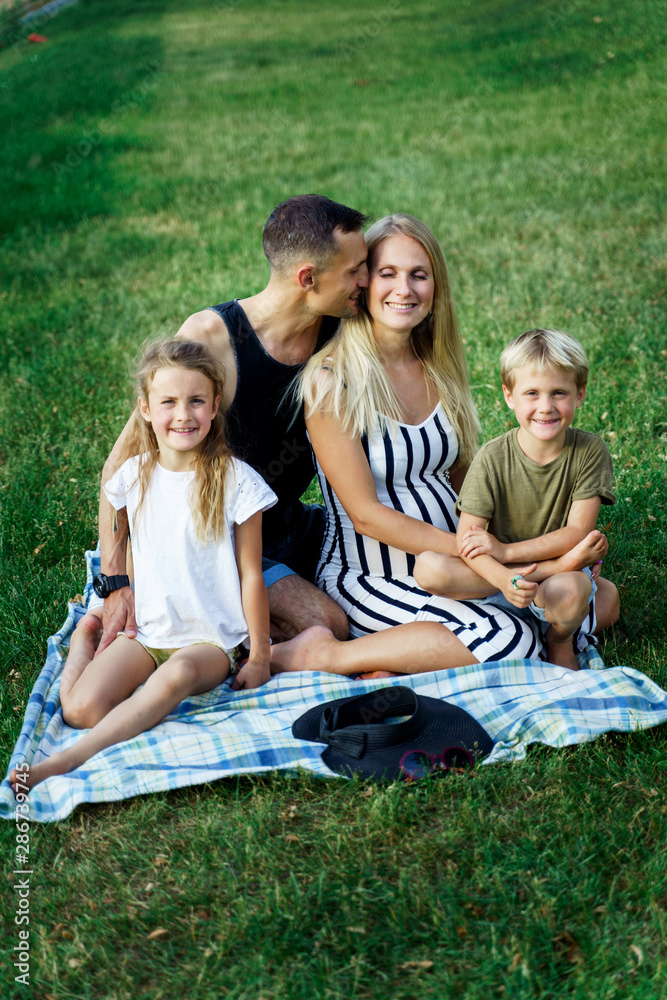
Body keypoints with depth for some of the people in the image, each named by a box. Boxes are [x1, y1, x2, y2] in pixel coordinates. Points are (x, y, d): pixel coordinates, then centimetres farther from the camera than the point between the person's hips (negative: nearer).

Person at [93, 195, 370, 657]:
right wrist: (118, 584, -26)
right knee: (326, 623, -25)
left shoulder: (341, 333, -8)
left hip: (290, 525, 7)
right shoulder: (211, 337, -25)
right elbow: (123, 463, -21)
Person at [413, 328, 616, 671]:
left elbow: (577, 532, -13)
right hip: (497, 570, 2)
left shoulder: (590, 451, -10)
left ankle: (560, 642, 0)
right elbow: (468, 537, -16)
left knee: (570, 591, -39)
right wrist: (504, 578, -36)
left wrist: (506, 551, -21)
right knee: (429, 568, -27)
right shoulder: (492, 458, -11)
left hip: (562, 571, -1)